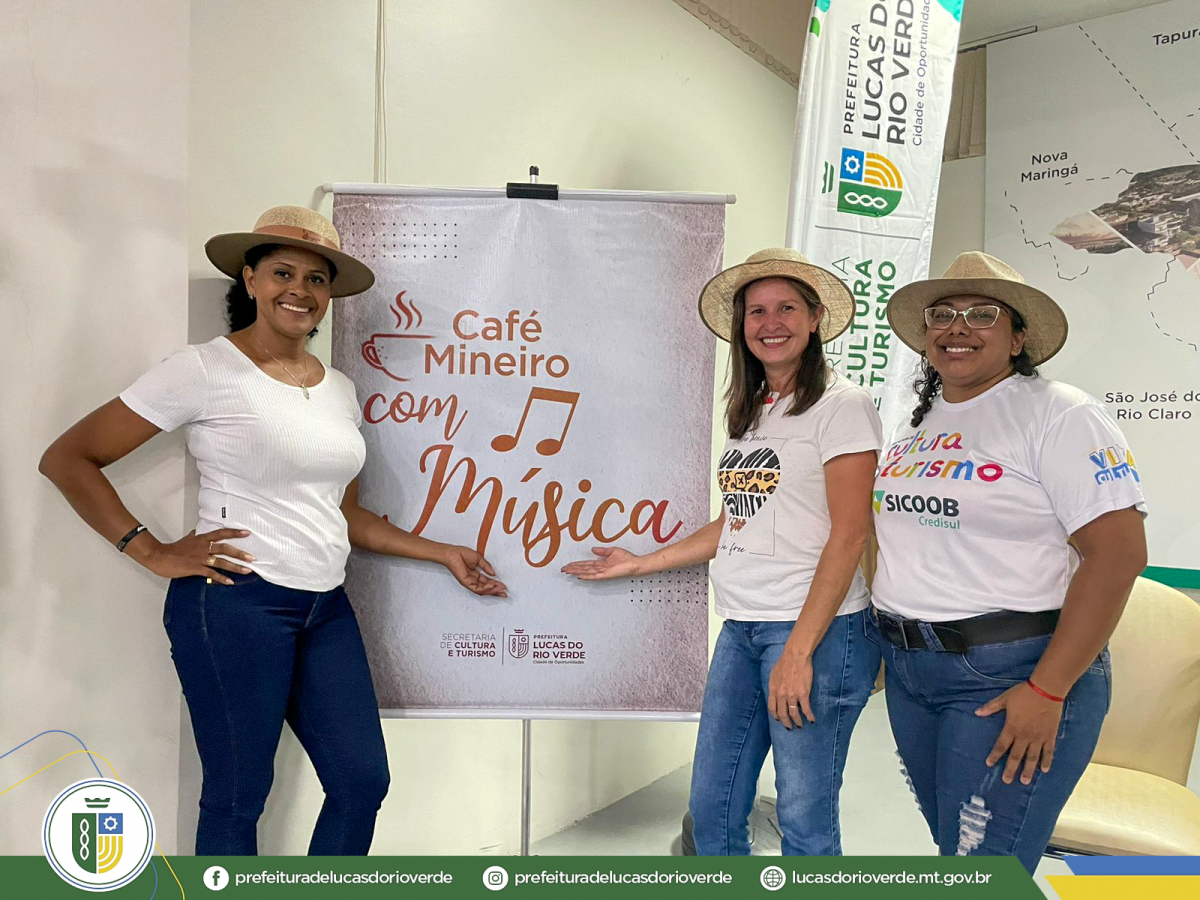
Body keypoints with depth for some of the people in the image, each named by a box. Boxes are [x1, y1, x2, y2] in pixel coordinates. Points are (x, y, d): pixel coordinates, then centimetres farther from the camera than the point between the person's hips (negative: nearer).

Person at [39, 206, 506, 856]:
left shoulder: (339, 390, 12)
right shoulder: (206, 370, -7)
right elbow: (67, 459, -4)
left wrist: (442, 554, 15)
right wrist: (154, 553, -10)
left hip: (325, 607, 6)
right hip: (234, 603, -6)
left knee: (362, 781, 8)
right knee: (236, 797, 6)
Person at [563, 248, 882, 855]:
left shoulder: (840, 405, -7)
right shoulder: (749, 414, 14)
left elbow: (849, 536, -13)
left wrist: (799, 652, -17)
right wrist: (639, 564, 18)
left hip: (815, 630, -7)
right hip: (741, 627, 7)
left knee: (805, 818, 4)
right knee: (711, 811, 12)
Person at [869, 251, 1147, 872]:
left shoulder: (1058, 414, -11)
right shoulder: (914, 426, 11)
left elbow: (1118, 551, -18)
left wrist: (1048, 690, -21)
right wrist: (887, 643, 11)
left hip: (1014, 675, -7)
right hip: (908, 672, 7)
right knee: (951, 845, 20)